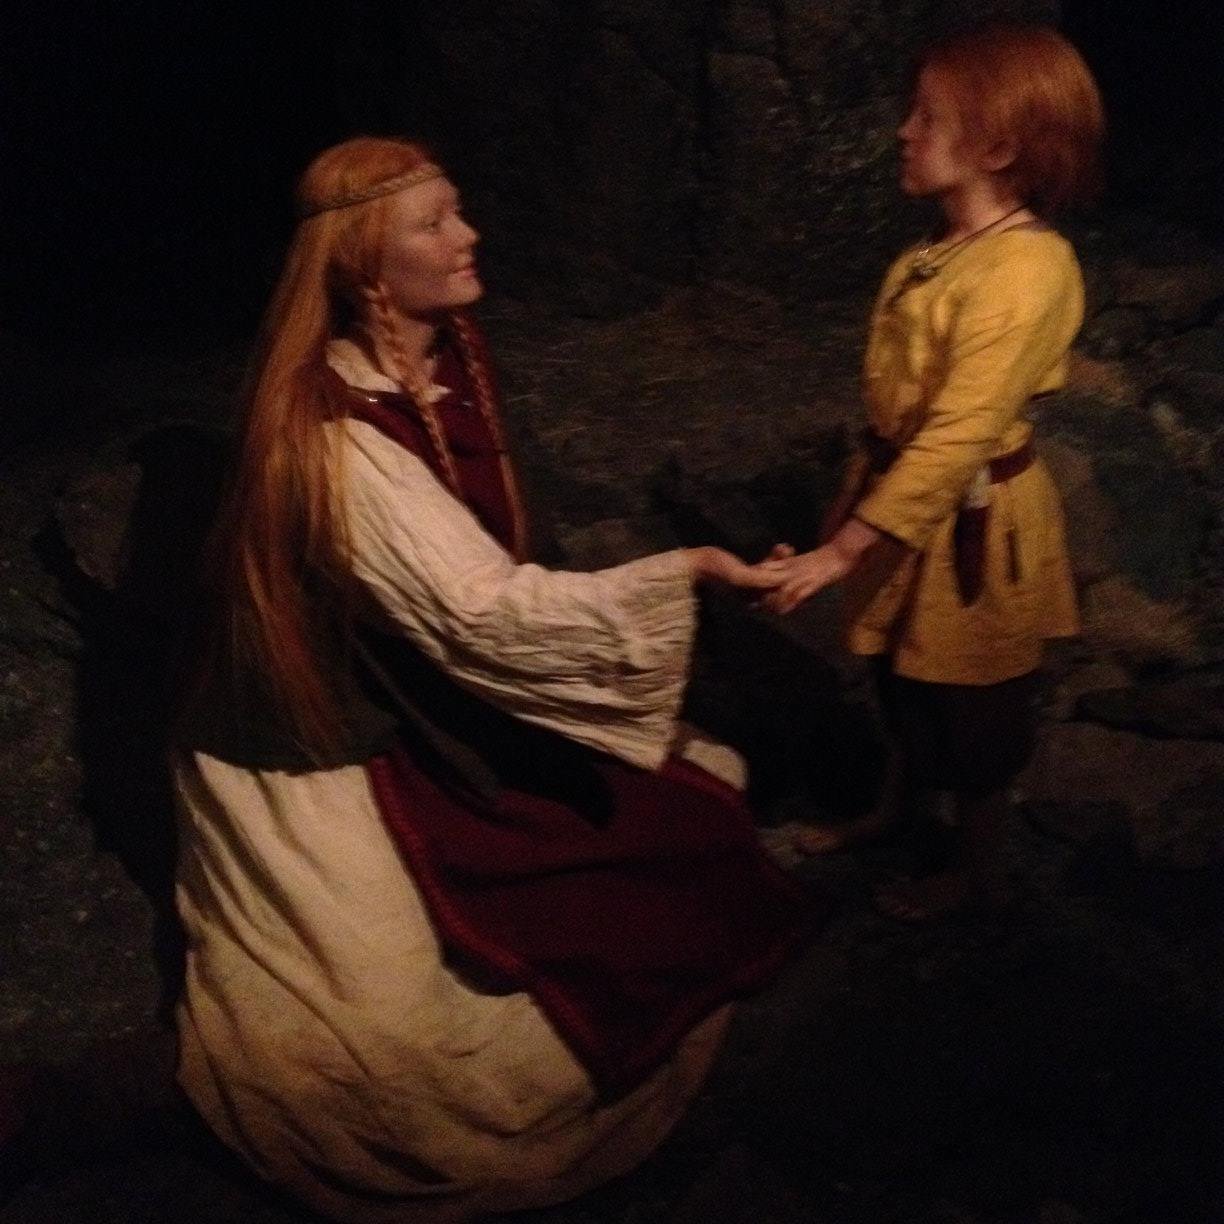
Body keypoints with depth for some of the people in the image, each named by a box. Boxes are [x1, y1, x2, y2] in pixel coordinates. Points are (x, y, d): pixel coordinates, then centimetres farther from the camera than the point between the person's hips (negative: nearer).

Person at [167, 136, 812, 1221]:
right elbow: (478, 610, -36)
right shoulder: (334, 429, -30)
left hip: (443, 707, 9)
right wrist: (686, 571, -34)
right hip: (335, 754, -8)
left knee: (676, 829, 5)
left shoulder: (450, 359, -2)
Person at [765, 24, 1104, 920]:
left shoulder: (1024, 271, -28)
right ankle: (895, 811, 48)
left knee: (972, 706, 12)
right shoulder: (956, 247, 1)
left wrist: (844, 549, -30)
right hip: (914, 492, 8)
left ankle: (980, 869, 33)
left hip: (972, 524, -8)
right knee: (906, 680, 25)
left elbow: (958, 437, -31)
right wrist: (860, 505, 15)